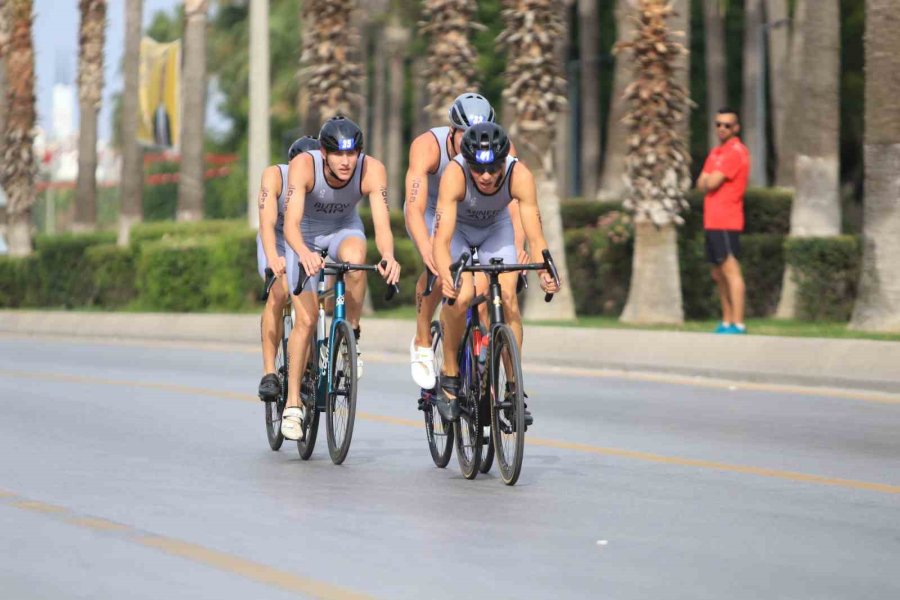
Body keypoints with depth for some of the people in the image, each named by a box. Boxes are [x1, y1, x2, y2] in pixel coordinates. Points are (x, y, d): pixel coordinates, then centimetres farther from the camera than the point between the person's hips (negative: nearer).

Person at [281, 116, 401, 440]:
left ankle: (352, 335, -14)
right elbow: (291, 223, -42)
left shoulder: (372, 170, -29)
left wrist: (388, 256, -57)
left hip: (344, 229, 1)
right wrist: (304, 253, -62)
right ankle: (293, 405, 1)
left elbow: (381, 224, -36)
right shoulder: (303, 165, -33)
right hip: (305, 235, -1)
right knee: (306, 320, -11)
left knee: (354, 257, -36)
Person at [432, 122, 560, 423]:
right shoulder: (455, 174, -39)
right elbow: (442, 239, -44)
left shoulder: (520, 176, -34)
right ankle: (449, 376, -4)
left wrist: (545, 273, -53)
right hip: (456, 227, -2)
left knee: (508, 297, -16)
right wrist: (445, 275, -62)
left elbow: (535, 237, -35)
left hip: (496, 227, 2)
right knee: (461, 296, -24)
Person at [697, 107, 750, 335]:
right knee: (718, 275, 13)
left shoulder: (736, 152, -9)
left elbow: (712, 183, -16)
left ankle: (738, 324, -18)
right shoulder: (715, 153, 19)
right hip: (712, 221, 10)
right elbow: (702, 184, 13)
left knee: (731, 271, -13)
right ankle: (726, 322, 20)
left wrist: (708, 179, 4)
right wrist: (709, 180, -6)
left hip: (726, 223, -10)